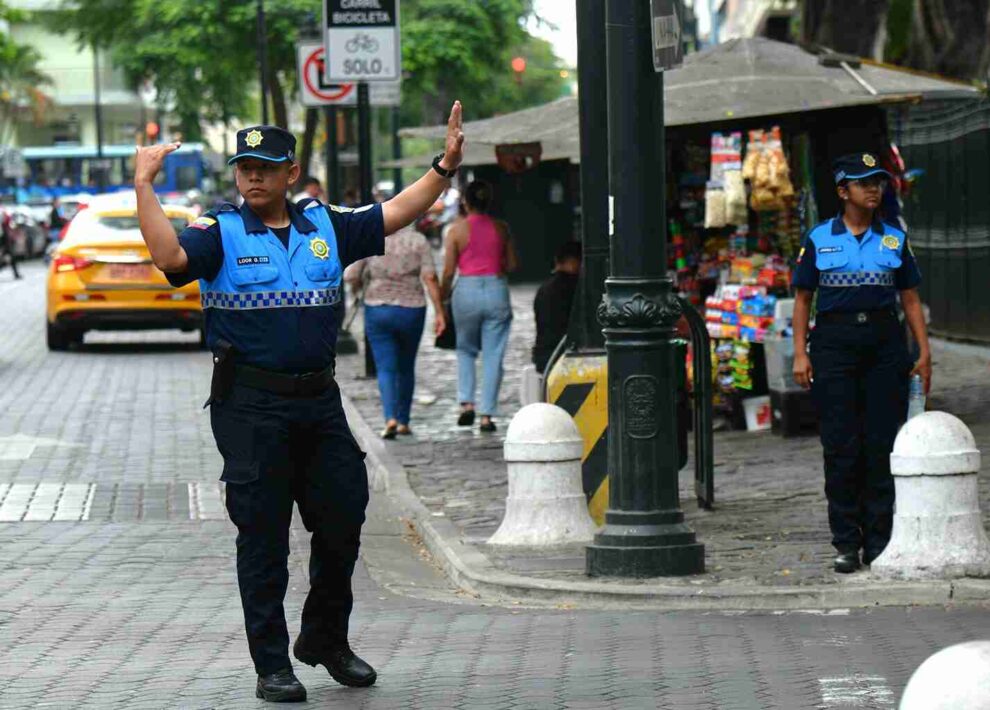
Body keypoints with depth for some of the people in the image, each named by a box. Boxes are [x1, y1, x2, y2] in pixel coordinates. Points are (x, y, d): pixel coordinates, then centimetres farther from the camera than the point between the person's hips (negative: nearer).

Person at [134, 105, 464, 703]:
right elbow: (170, 255, -21)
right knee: (263, 536, 1)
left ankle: (326, 640, 29)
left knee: (343, 519, 9)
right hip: (251, 405, -4)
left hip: (320, 400, 4)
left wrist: (446, 166, 5)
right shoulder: (220, 233, -2)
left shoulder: (325, 227, 11)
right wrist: (144, 186, -25)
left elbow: (394, 214, 12)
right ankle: (272, 664, 8)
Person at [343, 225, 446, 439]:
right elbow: (430, 277, -10)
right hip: (411, 310, 1)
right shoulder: (418, 240, -3)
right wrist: (439, 312, -7)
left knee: (386, 369, -1)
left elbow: (350, 276, -7)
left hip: (378, 311, -1)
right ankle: (403, 422, 21)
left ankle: (391, 418, -21)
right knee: (406, 369, 18)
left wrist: (357, 286, 17)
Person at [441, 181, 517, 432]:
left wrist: (442, 297, 9)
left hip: (467, 289, -1)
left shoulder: (457, 229, -3)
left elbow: (448, 271, -4)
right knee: (493, 355, 5)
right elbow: (512, 264, 7)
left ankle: (466, 402, 2)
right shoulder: (501, 228, 3)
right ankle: (487, 414, 2)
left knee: (465, 350, 18)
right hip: (496, 289, 1)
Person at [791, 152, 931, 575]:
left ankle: (878, 541, 7)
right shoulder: (819, 239, 5)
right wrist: (800, 353, -2)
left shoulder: (894, 240, 10)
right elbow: (802, 300, 7)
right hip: (834, 341, -1)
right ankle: (846, 543, 5)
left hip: (884, 341, 1)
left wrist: (924, 353, 3)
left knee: (883, 443, 0)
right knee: (841, 446, -2)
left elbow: (911, 299, 11)